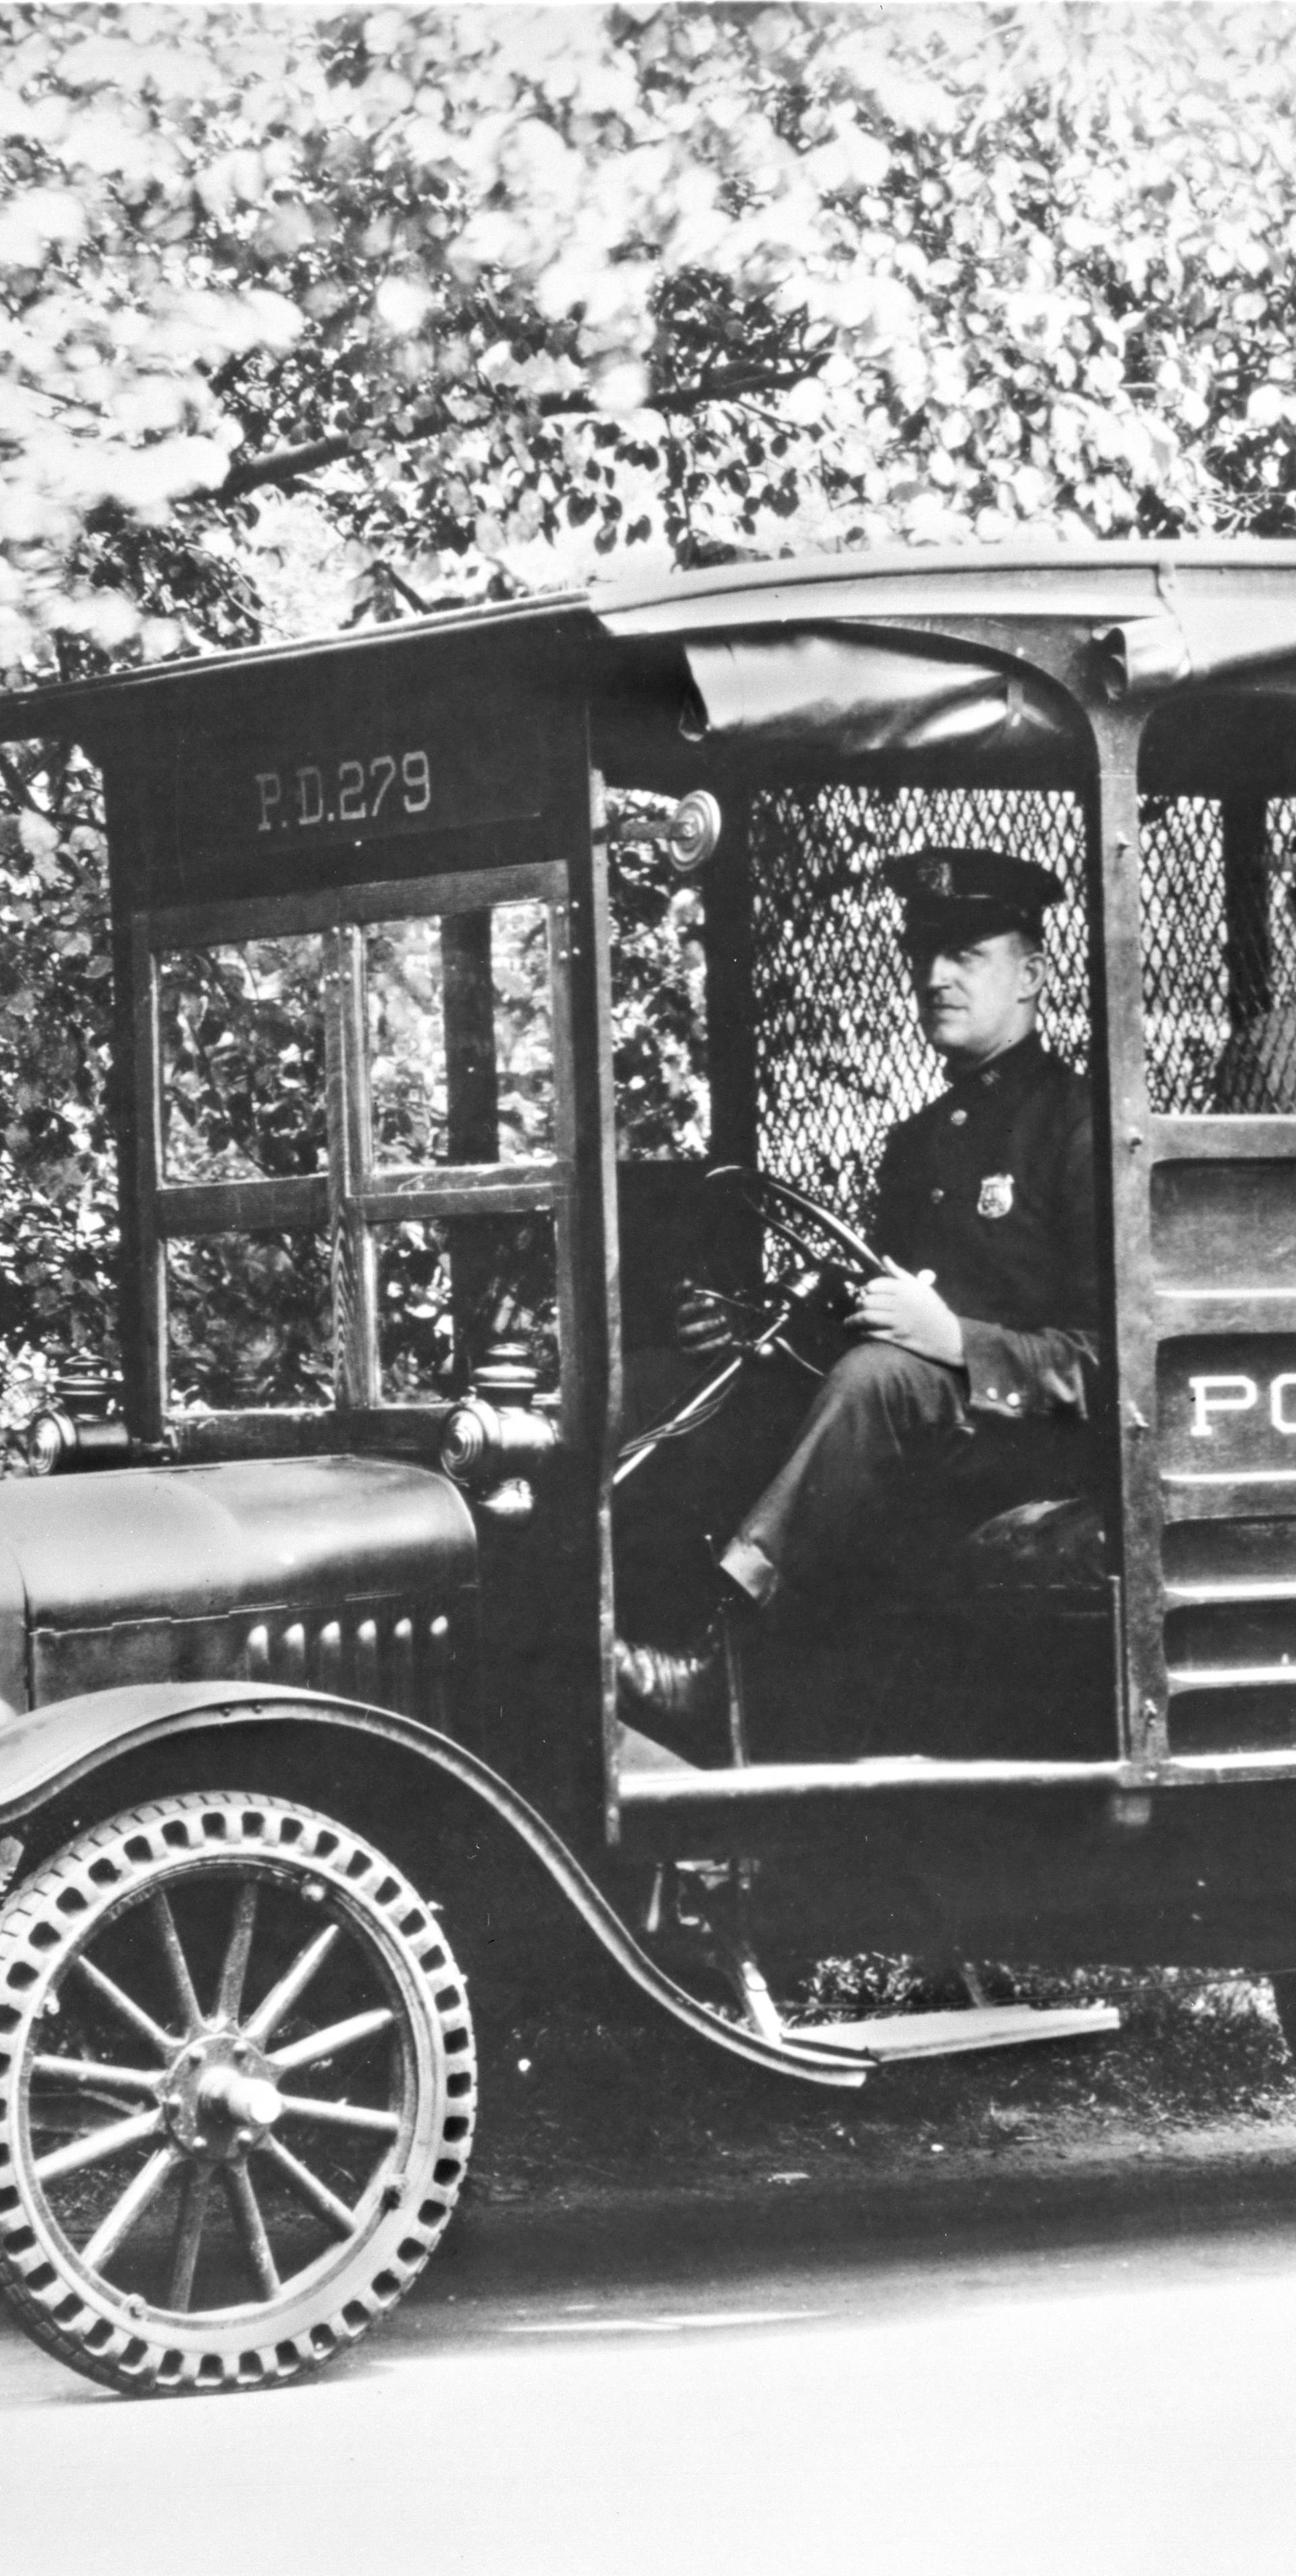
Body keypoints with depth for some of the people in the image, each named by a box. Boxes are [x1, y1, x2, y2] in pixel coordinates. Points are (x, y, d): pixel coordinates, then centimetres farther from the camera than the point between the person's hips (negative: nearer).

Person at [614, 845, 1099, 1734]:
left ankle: (720, 1652, -40)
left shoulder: (1080, 1126, -3)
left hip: (1047, 1444, -8)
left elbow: (1104, 1355, -10)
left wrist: (955, 1340, -22)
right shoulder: (918, 1142, 23)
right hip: (927, 1459, 8)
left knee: (879, 1378, -36)